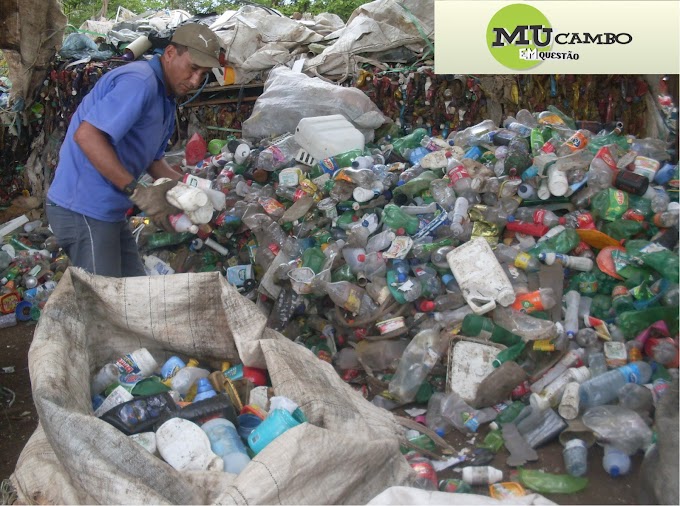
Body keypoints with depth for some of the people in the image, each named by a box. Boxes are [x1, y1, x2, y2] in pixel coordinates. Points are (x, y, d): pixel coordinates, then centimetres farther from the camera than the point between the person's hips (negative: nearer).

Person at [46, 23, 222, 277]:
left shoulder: (166, 100, 14)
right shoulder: (139, 81, -18)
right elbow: (87, 135, -28)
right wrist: (138, 192, -27)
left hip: (109, 210, 10)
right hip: (82, 208, -10)